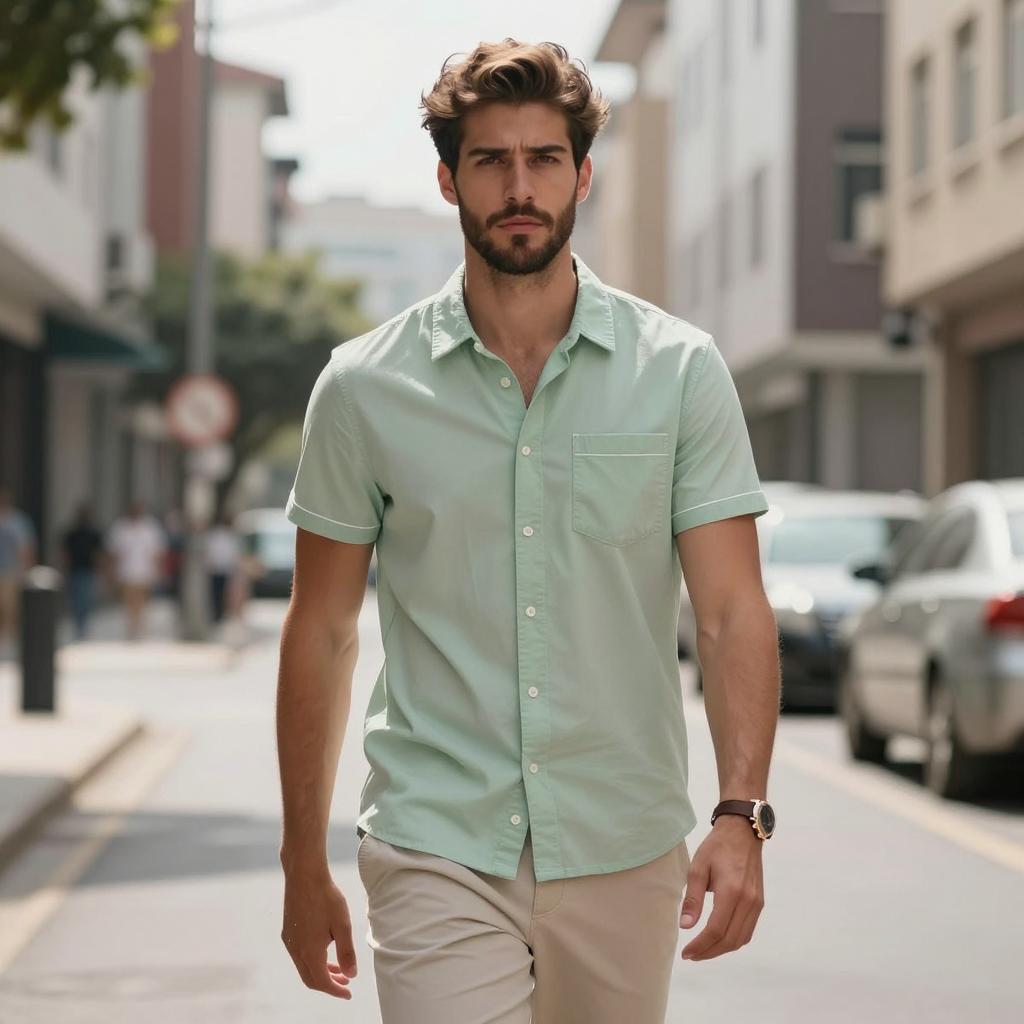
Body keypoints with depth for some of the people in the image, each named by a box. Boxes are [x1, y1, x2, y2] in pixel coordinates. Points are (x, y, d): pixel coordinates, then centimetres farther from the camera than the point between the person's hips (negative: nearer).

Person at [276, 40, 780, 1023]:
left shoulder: (681, 370, 1)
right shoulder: (363, 387, 1)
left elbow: (732, 612, -3)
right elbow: (322, 631, 7)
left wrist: (740, 815, -16)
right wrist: (303, 862, 7)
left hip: (624, 858, 1)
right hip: (439, 857, -1)